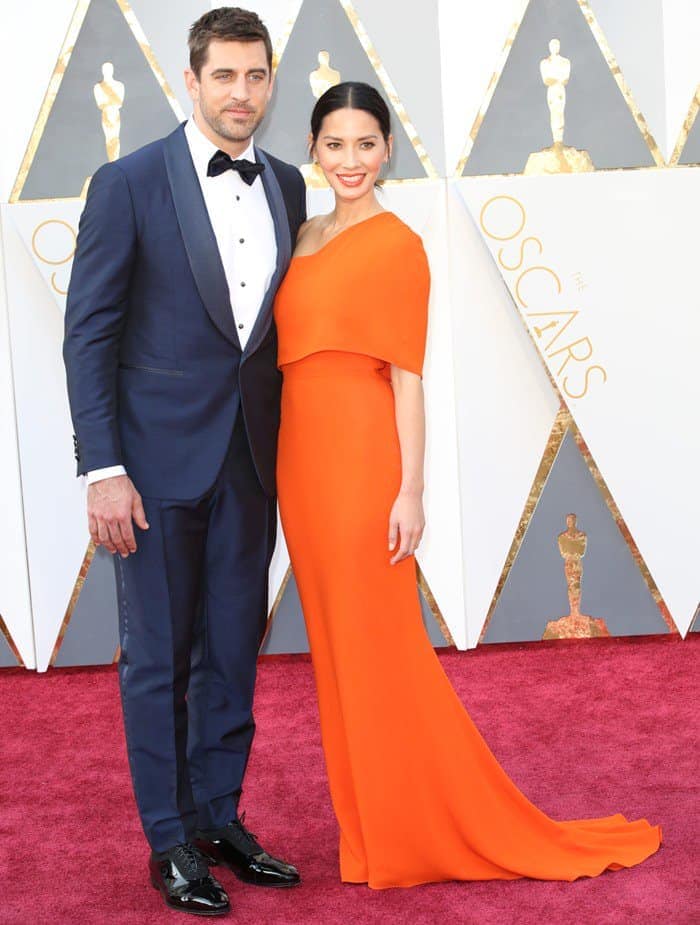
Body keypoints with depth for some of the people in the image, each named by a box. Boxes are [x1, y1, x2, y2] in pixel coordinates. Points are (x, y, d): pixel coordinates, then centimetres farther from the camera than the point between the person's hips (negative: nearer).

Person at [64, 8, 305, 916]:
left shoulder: (287, 186, 7)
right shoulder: (129, 184, -7)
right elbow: (89, 334, -8)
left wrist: (292, 447, 8)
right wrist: (103, 471, -14)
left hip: (250, 462, 5)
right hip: (160, 461, -4)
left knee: (233, 652, 13)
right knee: (156, 657, 6)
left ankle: (220, 819, 28)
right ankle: (170, 841, 19)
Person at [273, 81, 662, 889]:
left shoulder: (396, 244, -6)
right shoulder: (304, 238, 15)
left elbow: (407, 374, -11)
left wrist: (410, 490, -15)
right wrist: (283, 477, 12)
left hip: (359, 456, -7)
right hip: (302, 456, 7)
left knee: (380, 646, -1)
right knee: (335, 645, 12)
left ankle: (416, 831, 13)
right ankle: (370, 827, 23)